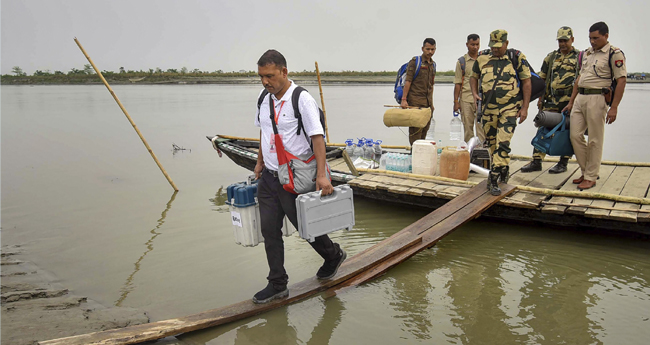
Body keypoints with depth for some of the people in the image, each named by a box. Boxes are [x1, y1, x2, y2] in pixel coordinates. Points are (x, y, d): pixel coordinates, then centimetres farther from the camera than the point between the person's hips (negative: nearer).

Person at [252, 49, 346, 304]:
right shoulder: (264, 97, 7)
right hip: (269, 177, 7)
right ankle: (277, 285, 20)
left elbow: (317, 137, -19)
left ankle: (333, 255, 37)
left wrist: (321, 174, -25)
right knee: (269, 230, 8)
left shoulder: (302, 99, -15)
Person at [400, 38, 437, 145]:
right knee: (416, 129, -8)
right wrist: (404, 99, -15)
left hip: (428, 102, 7)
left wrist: (431, 102, 18)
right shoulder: (415, 62, -4)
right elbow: (408, 81, -9)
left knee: (425, 129, 8)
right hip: (416, 100, -7)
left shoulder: (433, 64, 17)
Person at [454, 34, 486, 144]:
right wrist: (456, 101, -1)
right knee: (467, 128, 4)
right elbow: (457, 83, 4)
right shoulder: (461, 61, 6)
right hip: (466, 99, 0)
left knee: (481, 127, -5)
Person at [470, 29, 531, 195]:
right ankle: (504, 169, 34)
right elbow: (474, 77, 21)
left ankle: (494, 179, -11)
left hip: (509, 109, -4)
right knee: (491, 143, 12)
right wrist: (474, 93, 2)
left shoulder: (517, 58, -4)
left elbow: (526, 82, -1)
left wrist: (525, 107, -5)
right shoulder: (482, 59, 4)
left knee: (502, 144, -14)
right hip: (488, 108, 4)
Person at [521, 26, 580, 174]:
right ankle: (536, 162, 5)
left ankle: (563, 163, 13)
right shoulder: (551, 57, 13)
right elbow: (542, 79, 16)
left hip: (570, 101, -3)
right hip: (552, 101, 3)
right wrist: (541, 98, 10)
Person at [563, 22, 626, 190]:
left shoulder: (615, 54, -5)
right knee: (575, 135, 6)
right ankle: (586, 171, 19)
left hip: (596, 99, -7)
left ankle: (591, 177, 7)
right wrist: (571, 102, 18)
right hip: (580, 98, 7)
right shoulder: (587, 53, 17)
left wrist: (614, 108, -15)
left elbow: (621, 81, -10)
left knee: (595, 140, -1)